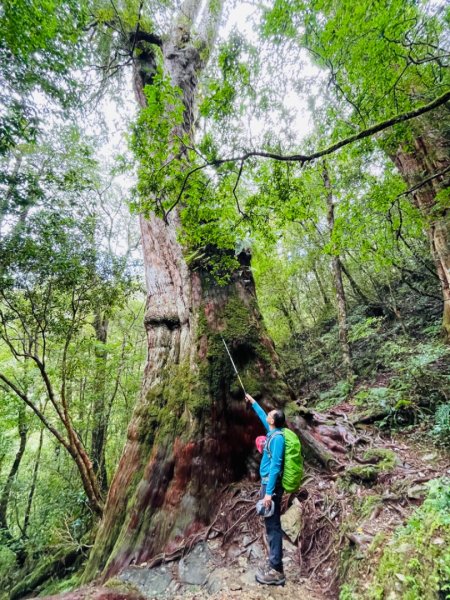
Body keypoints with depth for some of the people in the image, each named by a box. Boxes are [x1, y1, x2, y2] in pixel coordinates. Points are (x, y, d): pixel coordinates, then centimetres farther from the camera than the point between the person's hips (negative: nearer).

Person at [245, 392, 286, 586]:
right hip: (267, 482, 9)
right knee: (270, 525, 16)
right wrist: (252, 402, 33)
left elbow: (275, 466, -23)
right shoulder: (272, 432, 6)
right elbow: (262, 415, 23)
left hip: (271, 484, -9)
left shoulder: (277, 437, -20)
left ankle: (276, 571, 8)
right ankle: (273, 564, 27)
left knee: (273, 526, -1)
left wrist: (269, 492, -23)